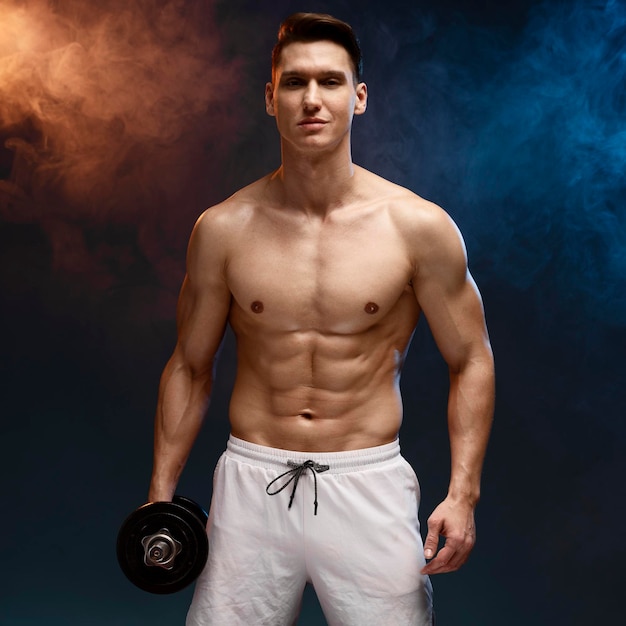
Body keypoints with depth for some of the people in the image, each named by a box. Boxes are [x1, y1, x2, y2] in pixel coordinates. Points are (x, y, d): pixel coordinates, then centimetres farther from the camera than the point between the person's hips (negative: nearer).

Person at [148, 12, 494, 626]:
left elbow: (470, 361, 1)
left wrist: (462, 493, -7)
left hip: (368, 483, -1)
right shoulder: (223, 229, -2)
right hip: (250, 482, 2)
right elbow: (189, 366, 7)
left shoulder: (418, 227, -6)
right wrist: (161, 494, 5)